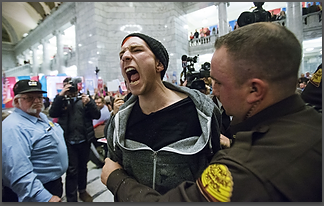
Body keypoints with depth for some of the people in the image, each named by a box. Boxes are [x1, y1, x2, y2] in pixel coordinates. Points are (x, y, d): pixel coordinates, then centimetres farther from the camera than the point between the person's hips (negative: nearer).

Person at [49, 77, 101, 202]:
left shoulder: (85, 98, 4)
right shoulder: (61, 100, 5)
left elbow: (97, 116, -4)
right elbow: (52, 114, -12)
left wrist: (89, 103, -20)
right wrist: (60, 95, -18)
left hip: (84, 140, 2)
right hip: (69, 142, -1)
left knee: (83, 167, 18)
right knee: (72, 171, 0)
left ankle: (82, 190, 39)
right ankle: (71, 199, 16)